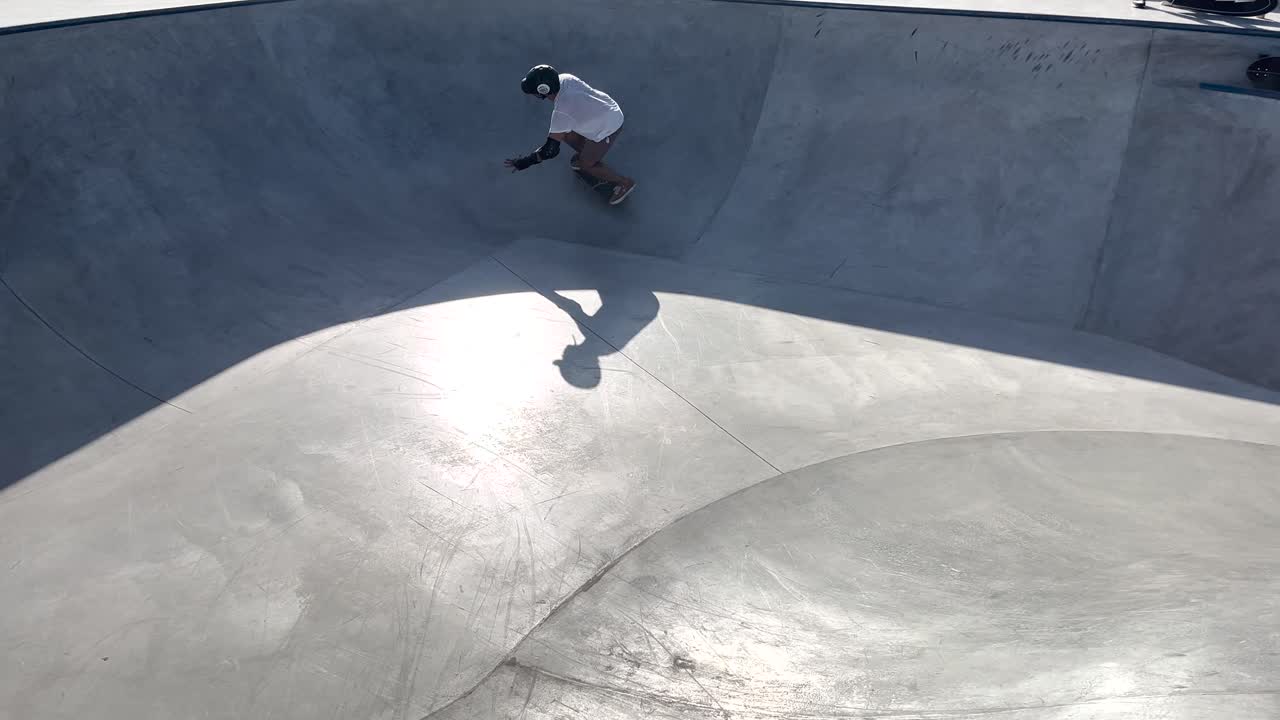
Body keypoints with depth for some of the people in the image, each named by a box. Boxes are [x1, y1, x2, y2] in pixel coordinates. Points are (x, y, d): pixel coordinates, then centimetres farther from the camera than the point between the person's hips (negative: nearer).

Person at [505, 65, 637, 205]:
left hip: (607, 129, -8)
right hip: (609, 110, 8)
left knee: (586, 164, 8)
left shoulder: (561, 112, -34)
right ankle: (587, 154, 42)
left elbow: (551, 150, -31)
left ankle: (624, 183, 20)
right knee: (566, 134, 15)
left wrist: (526, 162, -22)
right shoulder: (564, 78, -14)